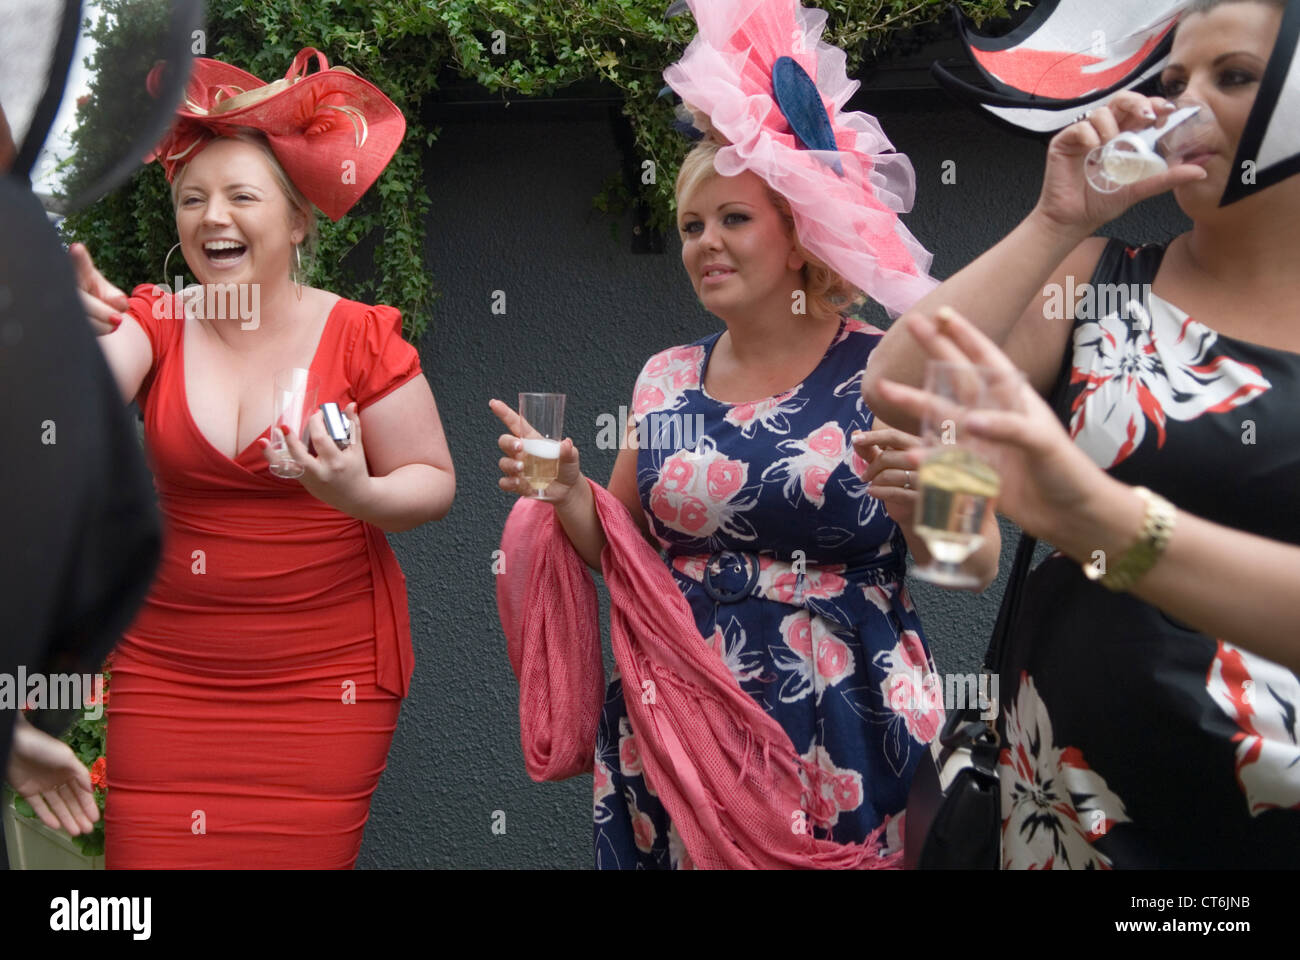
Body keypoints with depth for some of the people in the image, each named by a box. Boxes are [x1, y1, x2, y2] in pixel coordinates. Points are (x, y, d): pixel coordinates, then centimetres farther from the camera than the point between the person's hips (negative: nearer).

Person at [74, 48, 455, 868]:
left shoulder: (361, 336, -5)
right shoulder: (154, 322, 1)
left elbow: (435, 481, 0)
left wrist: (362, 496, -21)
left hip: (327, 672, -2)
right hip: (168, 669, 2)